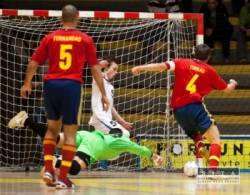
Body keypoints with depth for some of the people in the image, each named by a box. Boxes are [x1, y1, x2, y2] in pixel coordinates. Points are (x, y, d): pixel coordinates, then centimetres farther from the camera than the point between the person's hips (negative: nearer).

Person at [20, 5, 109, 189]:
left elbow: (33, 63, 10)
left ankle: (48, 170, 9)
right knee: (70, 132, 2)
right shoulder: (85, 39, 4)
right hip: (72, 85, -2)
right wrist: (103, 94, 11)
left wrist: (27, 84, 27)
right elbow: (95, 68, 4)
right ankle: (63, 177, -2)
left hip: (51, 84, 2)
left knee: (52, 128, 19)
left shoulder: (50, 37, 8)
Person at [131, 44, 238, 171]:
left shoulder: (182, 63, 13)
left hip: (178, 110, 4)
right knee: (215, 140, -4)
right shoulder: (209, 70, 11)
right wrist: (233, 84, 46)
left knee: (196, 137, 25)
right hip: (195, 107, -4)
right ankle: (212, 170, -25)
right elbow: (227, 89, 23)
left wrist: (140, 68, -7)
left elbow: (163, 66, -5)